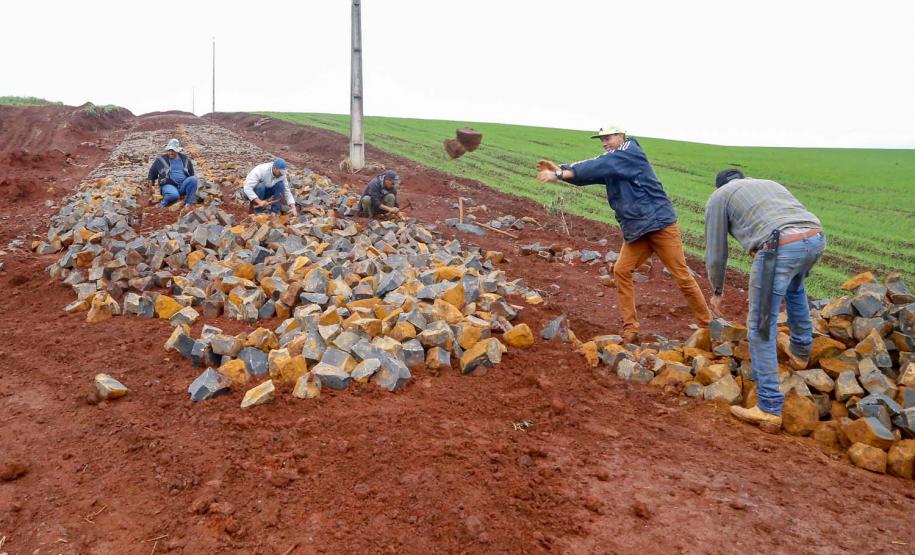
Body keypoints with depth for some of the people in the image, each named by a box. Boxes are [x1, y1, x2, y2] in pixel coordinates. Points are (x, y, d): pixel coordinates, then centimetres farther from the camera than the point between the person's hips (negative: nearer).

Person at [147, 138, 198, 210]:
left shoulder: (185, 159, 12)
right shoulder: (160, 160, 6)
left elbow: (191, 174, 24)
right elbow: (152, 172, 22)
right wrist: (151, 183, 25)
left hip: (183, 186, 3)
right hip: (169, 185, -3)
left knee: (194, 179, -29)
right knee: (174, 195, -40)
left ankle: (188, 203, -21)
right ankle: (163, 203, -6)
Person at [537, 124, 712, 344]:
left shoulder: (631, 151, -10)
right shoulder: (610, 164, 13)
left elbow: (599, 166, -23)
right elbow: (589, 172, -1)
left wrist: (562, 173, -28)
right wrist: (560, 170, -19)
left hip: (660, 223, -7)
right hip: (635, 228, 8)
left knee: (682, 275, -2)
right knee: (621, 270, -3)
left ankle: (708, 326, 11)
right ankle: (630, 330, 4)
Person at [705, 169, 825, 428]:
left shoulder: (718, 197, 20)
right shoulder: (771, 184, 37)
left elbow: (716, 253, 20)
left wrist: (717, 291, 37)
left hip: (781, 247, -6)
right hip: (816, 238, 6)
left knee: (761, 329, 4)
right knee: (794, 285, 40)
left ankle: (769, 408, 7)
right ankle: (800, 350, 50)